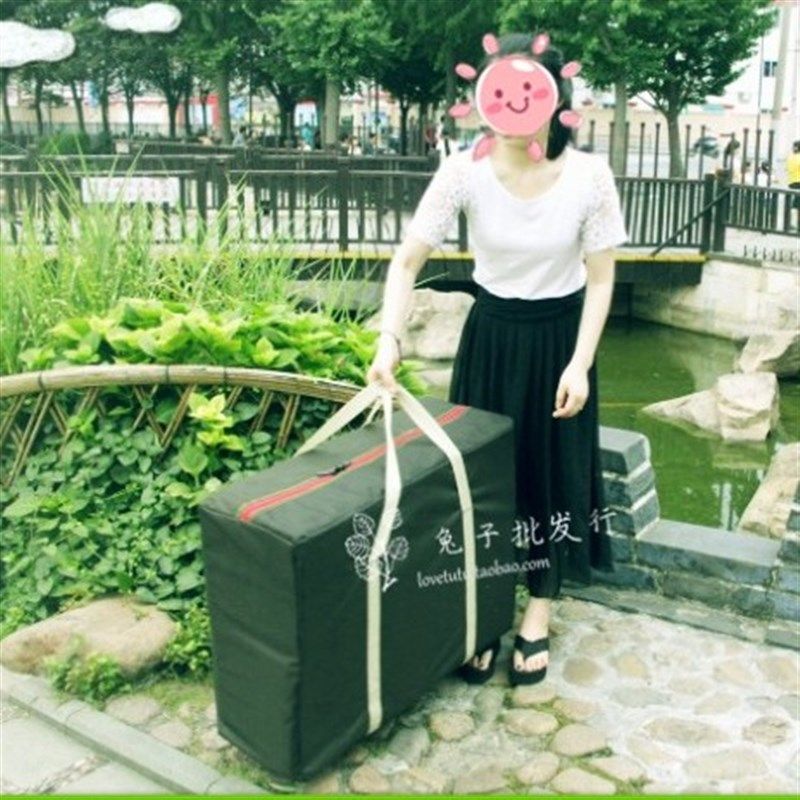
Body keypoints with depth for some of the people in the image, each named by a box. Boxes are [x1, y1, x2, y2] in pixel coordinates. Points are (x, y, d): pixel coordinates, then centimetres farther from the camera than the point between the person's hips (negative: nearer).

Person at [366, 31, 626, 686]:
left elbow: (601, 279, -8)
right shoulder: (464, 171, -17)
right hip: (490, 335, 1)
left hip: (559, 337, 0)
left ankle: (538, 619, 28)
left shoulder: (589, 175, -17)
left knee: (553, 474, 8)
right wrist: (390, 339, -27)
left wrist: (580, 364, -15)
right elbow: (407, 261, -13)